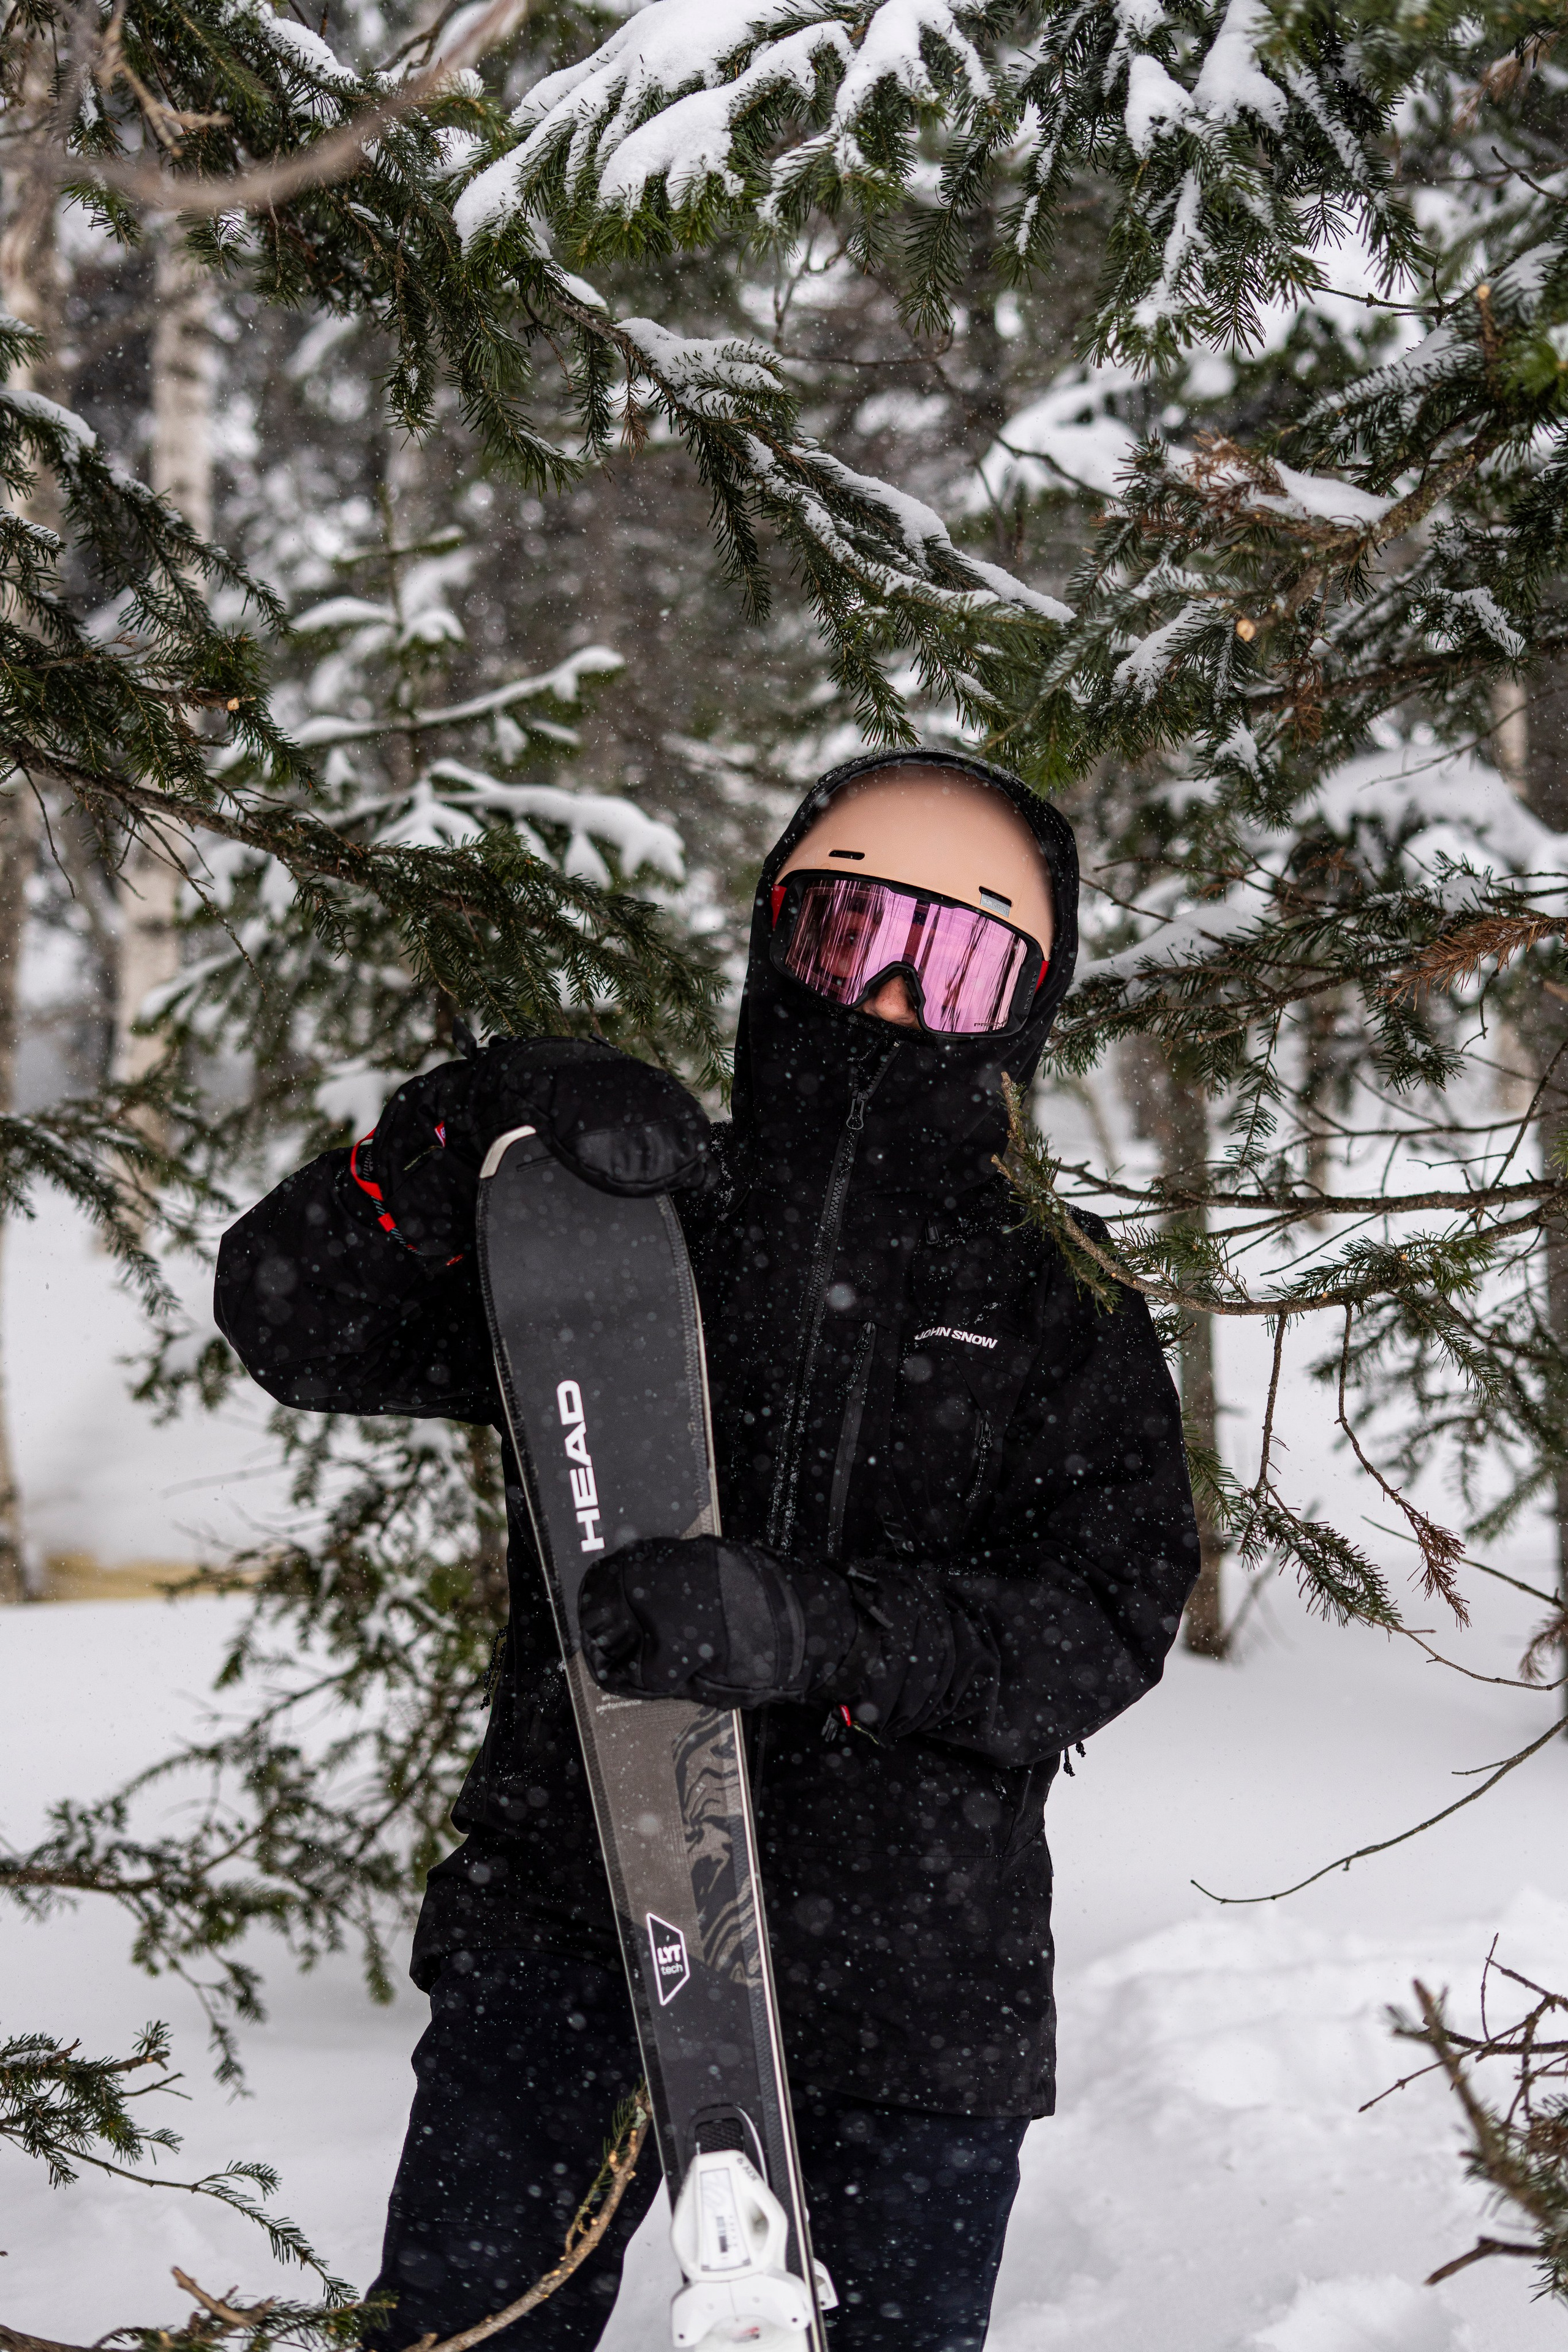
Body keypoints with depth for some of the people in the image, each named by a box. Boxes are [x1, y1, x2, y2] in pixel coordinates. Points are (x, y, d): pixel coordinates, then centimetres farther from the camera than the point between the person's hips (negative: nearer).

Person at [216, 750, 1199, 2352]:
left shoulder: (1062, 1314, 7)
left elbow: (1107, 1616, -8)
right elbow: (286, 1320, 0)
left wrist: (815, 1630, -26)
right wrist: (486, 1120, -16)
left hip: (909, 1979, 0)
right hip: (558, 1932, 0)